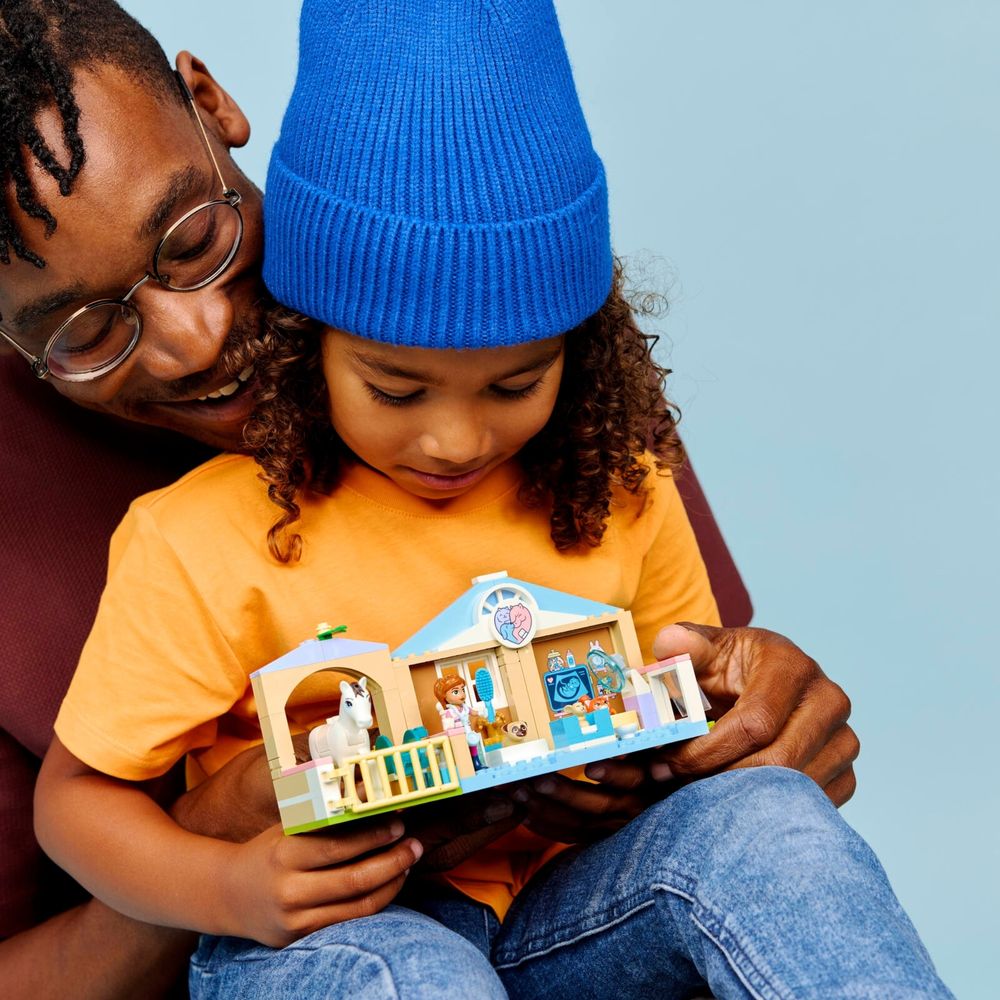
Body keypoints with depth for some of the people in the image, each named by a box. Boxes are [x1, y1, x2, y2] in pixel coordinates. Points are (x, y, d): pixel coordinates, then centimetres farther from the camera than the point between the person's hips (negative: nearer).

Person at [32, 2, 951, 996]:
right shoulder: (205, 544, -13)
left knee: (764, 817, -23)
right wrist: (228, 890, -25)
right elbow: (76, 791, -5)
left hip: (562, 903, 5)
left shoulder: (617, 494, 1)